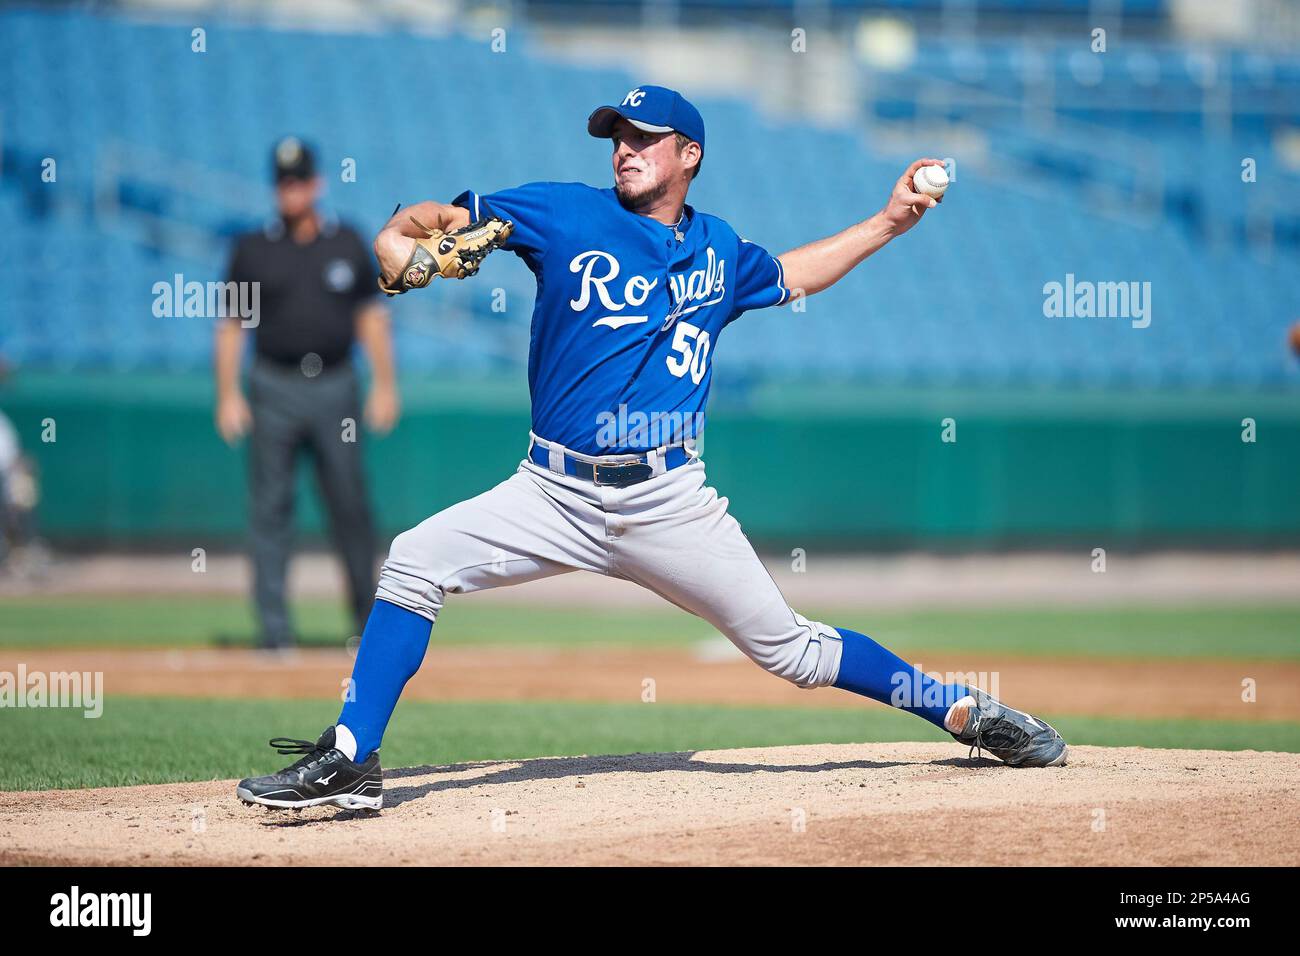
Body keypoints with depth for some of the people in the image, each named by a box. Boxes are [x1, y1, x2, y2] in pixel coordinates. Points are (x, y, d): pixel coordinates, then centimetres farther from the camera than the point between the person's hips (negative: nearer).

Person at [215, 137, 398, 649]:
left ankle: (366, 616, 14)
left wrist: (385, 385, 4)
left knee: (350, 505, 2)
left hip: (336, 390, 1)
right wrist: (227, 394, -3)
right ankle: (273, 623, 0)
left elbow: (371, 315, 9)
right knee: (271, 508, -2)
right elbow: (230, 324, 4)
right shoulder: (252, 249, 3)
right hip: (275, 390, -1)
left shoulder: (347, 243, 7)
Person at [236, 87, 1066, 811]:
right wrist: (400, 241, -19)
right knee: (415, 563, -18)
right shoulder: (566, 214, 2)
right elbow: (434, 220, 4)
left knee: (791, 649, 0)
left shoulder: (719, 249, 11)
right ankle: (350, 763, -13)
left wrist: (890, 222, 28)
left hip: (668, 504, 0)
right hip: (555, 496, 0)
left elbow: (787, 277, 33)